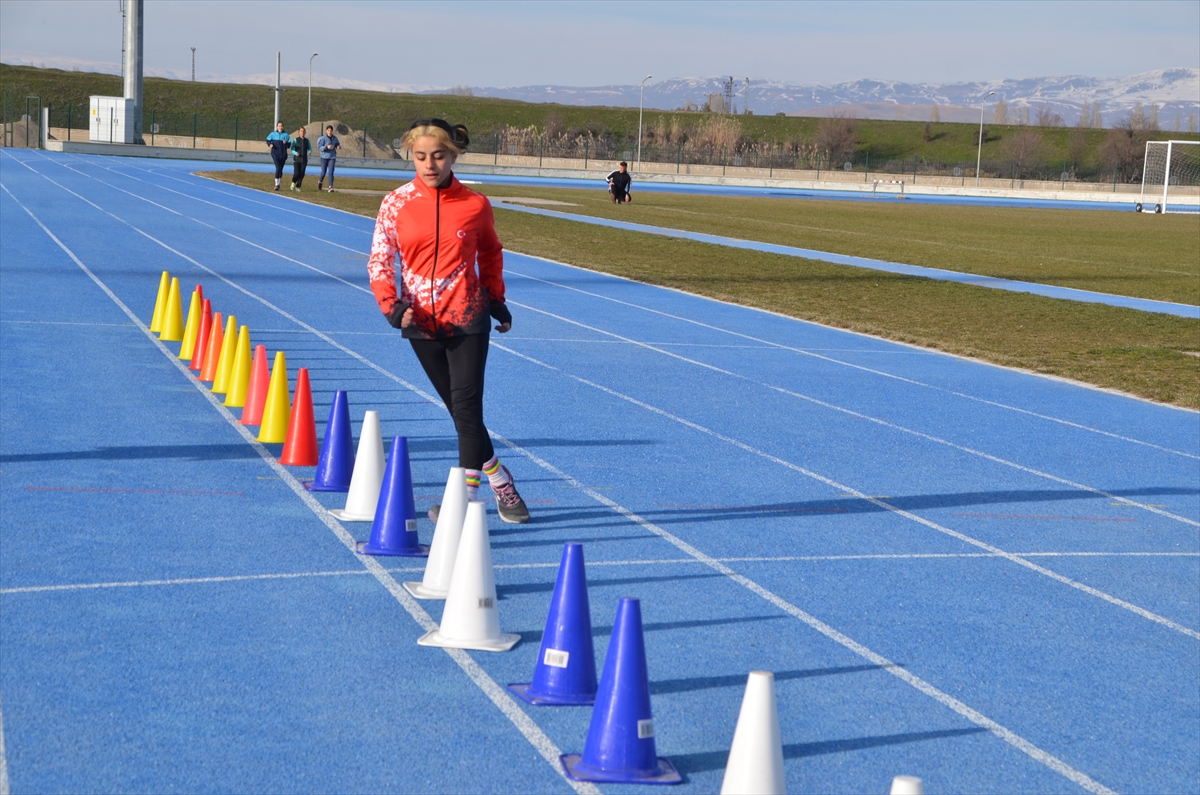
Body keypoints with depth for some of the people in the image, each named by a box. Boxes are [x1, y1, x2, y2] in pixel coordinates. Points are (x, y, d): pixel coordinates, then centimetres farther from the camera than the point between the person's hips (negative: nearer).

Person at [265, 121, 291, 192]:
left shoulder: (286, 135, 3)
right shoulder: (273, 134, 3)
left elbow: (289, 144, 3)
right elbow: (268, 140, 13)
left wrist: (285, 143, -18)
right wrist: (270, 144, -6)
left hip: (283, 154, 2)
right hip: (275, 153, -2)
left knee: (280, 169, 9)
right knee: (278, 168, -15)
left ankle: (278, 184, 26)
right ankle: (276, 184, -12)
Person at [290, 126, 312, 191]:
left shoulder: (307, 140, 7)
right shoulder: (295, 140, -1)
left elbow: (310, 148, 10)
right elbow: (292, 149, -3)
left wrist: (309, 152, -13)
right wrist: (296, 153, -23)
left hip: (304, 160, 3)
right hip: (297, 159, -3)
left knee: (302, 174, -2)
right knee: (297, 173, -12)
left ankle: (298, 186, 11)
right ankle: (293, 183, 17)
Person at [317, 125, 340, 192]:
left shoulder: (335, 138, 2)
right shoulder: (323, 138, -10)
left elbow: (337, 144, 18)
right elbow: (319, 148, -14)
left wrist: (339, 146, -6)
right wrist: (327, 147, -29)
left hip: (332, 157, 2)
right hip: (324, 157, -2)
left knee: (331, 172, -10)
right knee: (323, 172, 6)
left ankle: (330, 187, -12)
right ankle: (320, 182, 37)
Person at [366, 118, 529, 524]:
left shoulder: (475, 205, -2)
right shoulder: (396, 204, -2)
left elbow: (490, 253, 15)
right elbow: (380, 261, -1)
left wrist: (496, 300, 10)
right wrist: (392, 306, -16)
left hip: (467, 318, -2)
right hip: (421, 322, 2)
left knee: (466, 405, -12)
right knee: (458, 407, 9)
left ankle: (467, 492, -3)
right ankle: (499, 482, 23)